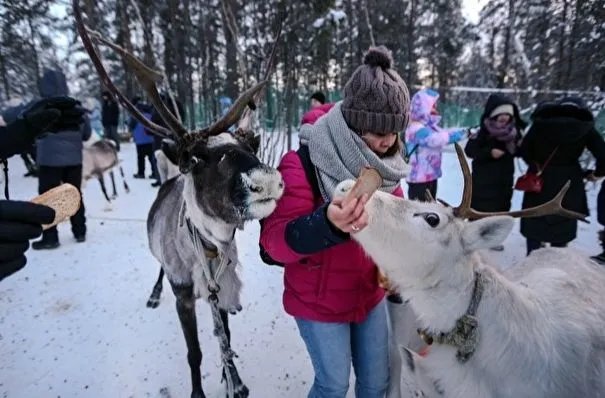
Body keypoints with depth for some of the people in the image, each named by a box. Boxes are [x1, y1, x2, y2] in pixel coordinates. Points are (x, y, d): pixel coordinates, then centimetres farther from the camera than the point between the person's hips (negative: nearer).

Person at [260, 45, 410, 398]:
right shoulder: (303, 163, -24)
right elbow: (276, 241, -28)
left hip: (371, 294, 6)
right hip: (319, 301, -5)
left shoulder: (385, 162, -3)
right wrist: (328, 223, -47)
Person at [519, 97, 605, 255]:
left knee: (534, 225, 13)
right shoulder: (586, 127, -4)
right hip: (567, 186, 0)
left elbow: (523, 151, -3)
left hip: (539, 182, 0)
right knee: (562, 229, 13)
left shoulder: (541, 122, -3)